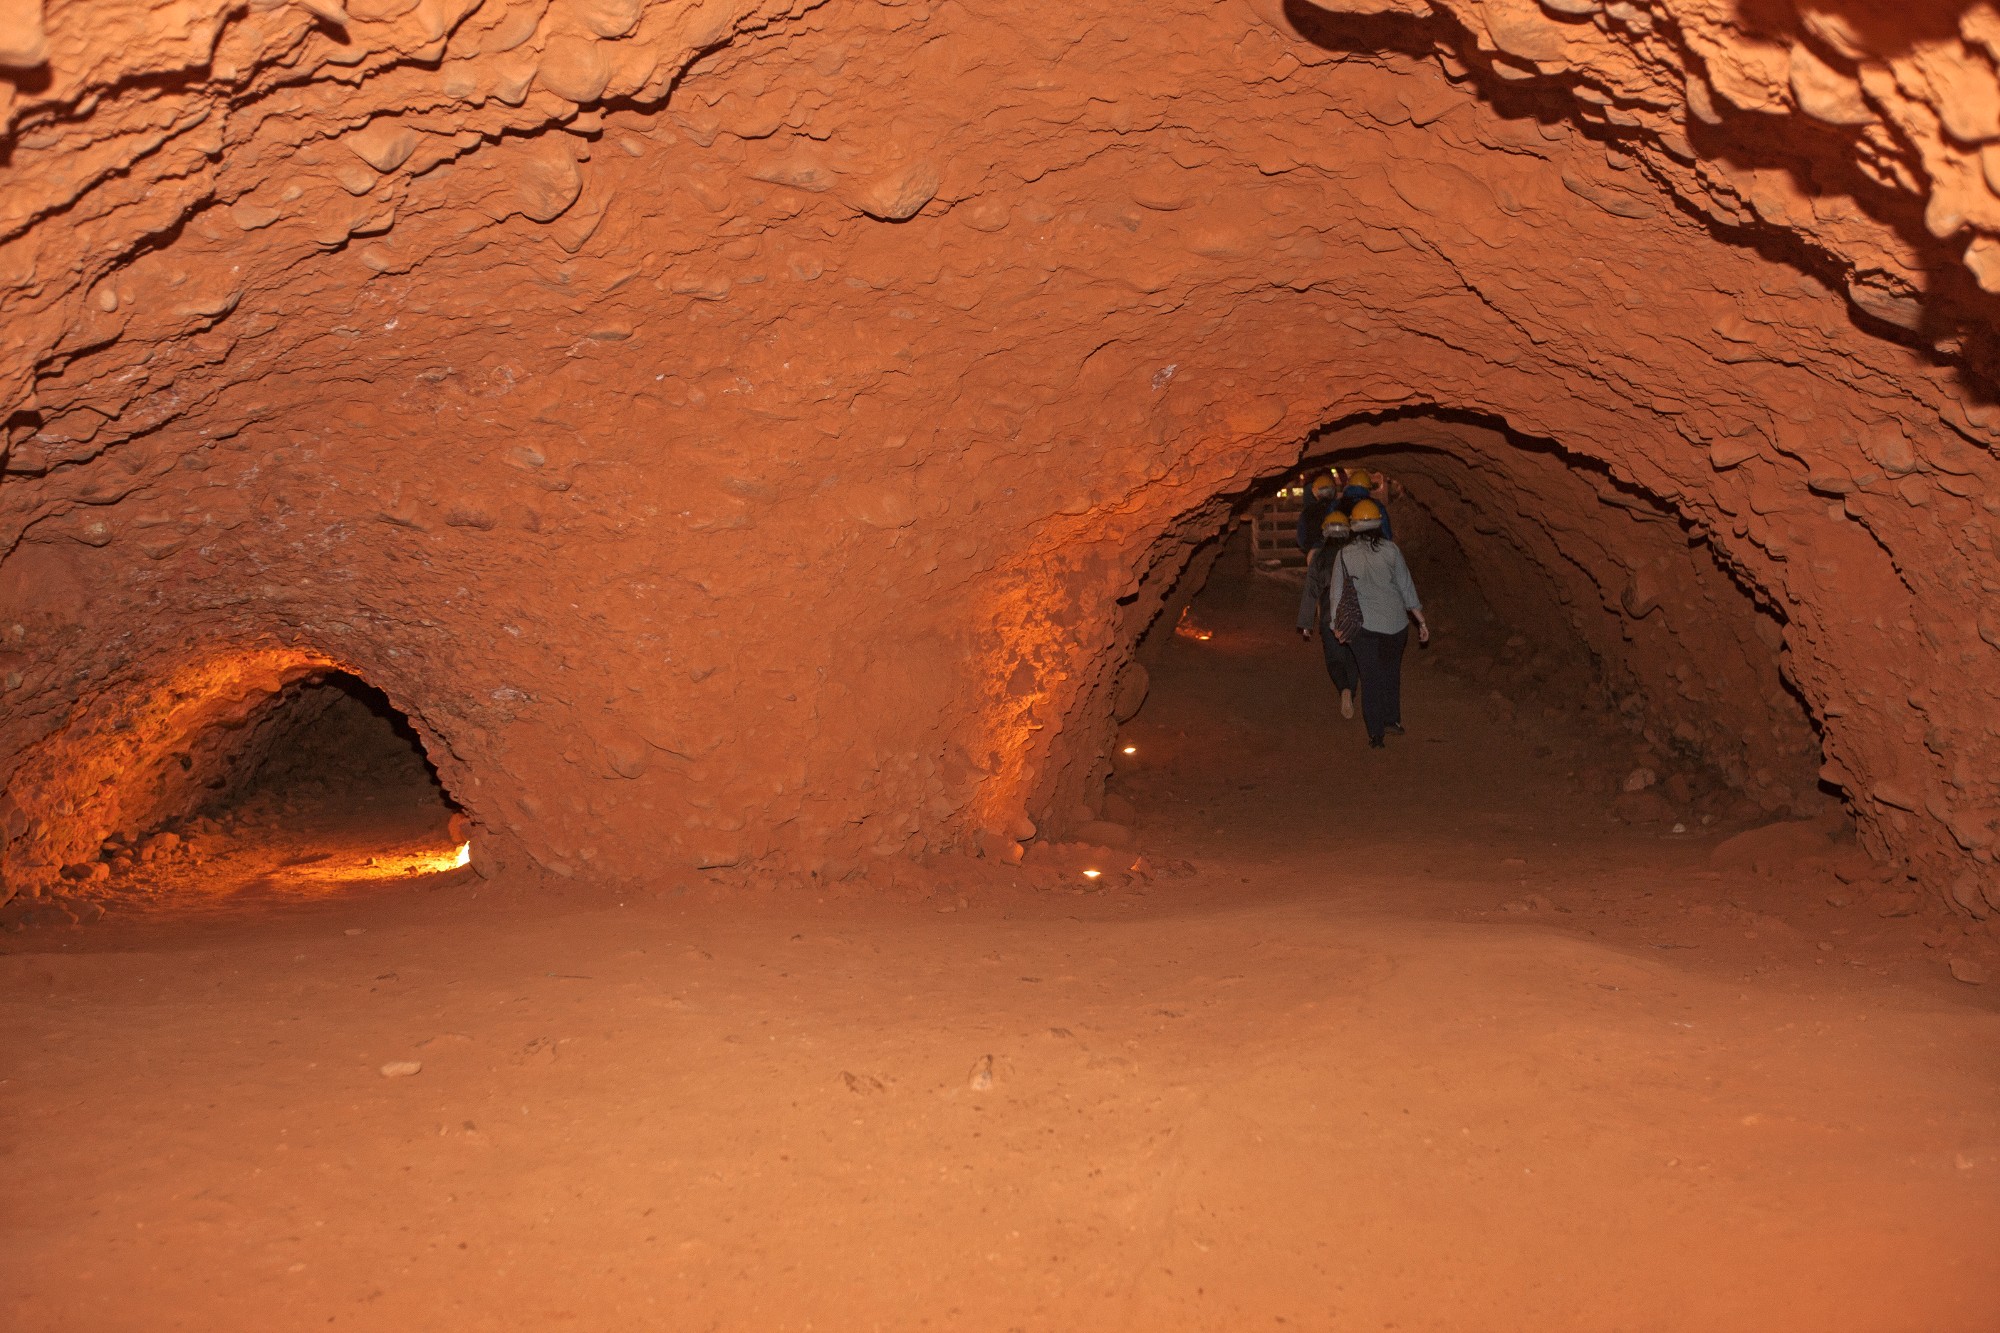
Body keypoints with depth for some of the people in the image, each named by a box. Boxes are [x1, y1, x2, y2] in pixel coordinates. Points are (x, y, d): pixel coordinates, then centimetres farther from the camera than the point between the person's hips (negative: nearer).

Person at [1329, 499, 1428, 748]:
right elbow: (1406, 587, -4)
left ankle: (1376, 735, 7)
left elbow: (1336, 592, -3)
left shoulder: (1344, 555, -8)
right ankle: (1392, 721, 31)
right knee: (1391, 674, 22)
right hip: (1395, 624, 1)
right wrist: (1421, 621, 3)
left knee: (1370, 678, 7)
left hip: (1363, 625, -1)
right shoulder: (1390, 550, -9)